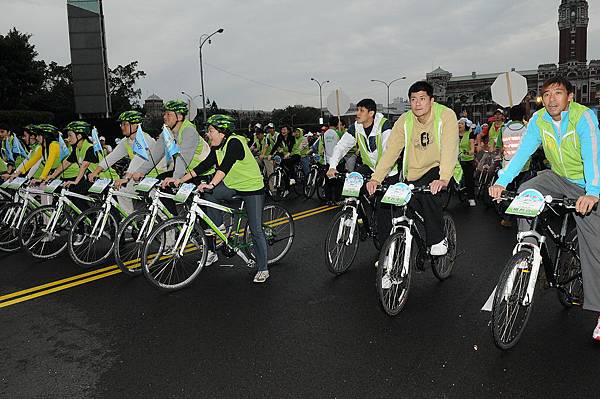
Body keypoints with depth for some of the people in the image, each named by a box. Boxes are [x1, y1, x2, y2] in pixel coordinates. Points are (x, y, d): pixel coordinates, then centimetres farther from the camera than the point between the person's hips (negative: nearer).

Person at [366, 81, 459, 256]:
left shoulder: (446, 115, -15)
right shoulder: (405, 121, -4)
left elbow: (449, 149, -27)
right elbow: (391, 150, -10)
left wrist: (443, 179, -42)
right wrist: (376, 178, -22)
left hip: (438, 168, -4)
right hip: (414, 173, 4)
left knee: (427, 192, -31)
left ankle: (438, 240, -12)